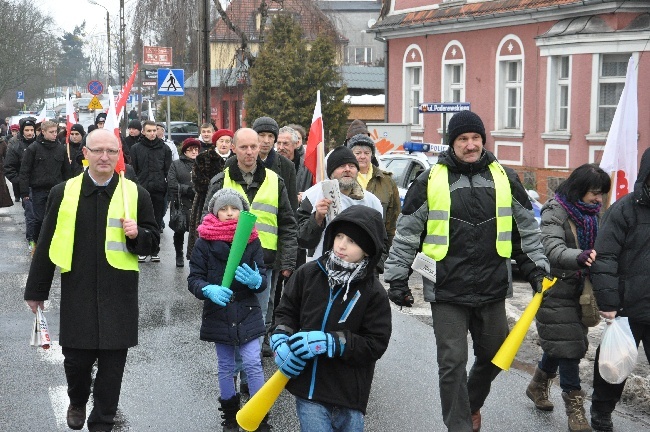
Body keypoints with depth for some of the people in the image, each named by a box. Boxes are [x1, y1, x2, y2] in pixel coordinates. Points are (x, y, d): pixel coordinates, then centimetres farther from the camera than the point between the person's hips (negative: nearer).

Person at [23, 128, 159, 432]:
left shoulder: (135, 194, 1)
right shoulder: (63, 193, 2)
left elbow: (152, 242, 7)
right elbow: (46, 245, 7)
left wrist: (137, 234, -16)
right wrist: (36, 290, 9)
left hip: (119, 295, 0)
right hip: (77, 293, 0)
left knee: (112, 363, 5)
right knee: (76, 359, 5)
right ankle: (77, 402, 37)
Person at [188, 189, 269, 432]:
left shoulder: (252, 241, -2)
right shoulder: (205, 242, -6)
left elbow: (263, 280, 0)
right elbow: (194, 279, -6)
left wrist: (255, 280, -23)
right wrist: (209, 290, -26)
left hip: (247, 312, 0)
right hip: (218, 314, 0)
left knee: (253, 363, -7)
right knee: (226, 367, 11)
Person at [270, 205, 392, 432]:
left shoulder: (373, 292, -7)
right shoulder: (309, 274, 1)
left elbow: (375, 344, -9)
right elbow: (286, 311, 12)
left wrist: (329, 342, -19)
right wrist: (281, 340, -9)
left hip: (348, 395, -1)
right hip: (307, 385, 1)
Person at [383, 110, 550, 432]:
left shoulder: (504, 178, 5)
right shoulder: (430, 181, -3)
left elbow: (527, 229, 15)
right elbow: (406, 233, 2)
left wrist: (536, 268, 10)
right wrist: (397, 278, 1)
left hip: (492, 289, 3)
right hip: (447, 291, -3)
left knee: (493, 356, 16)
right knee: (452, 362, -3)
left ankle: (471, 403, 43)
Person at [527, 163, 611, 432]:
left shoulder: (592, 214, 9)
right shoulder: (555, 211, -15)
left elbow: (599, 249, 17)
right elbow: (553, 248, -30)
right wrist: (579, 257, -48)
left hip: (579, 289, 7)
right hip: (557, 288, -7)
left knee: (558, 343, 17)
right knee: (566, 345, -8)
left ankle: (537, 387, 38)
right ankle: (575, 409, -3)